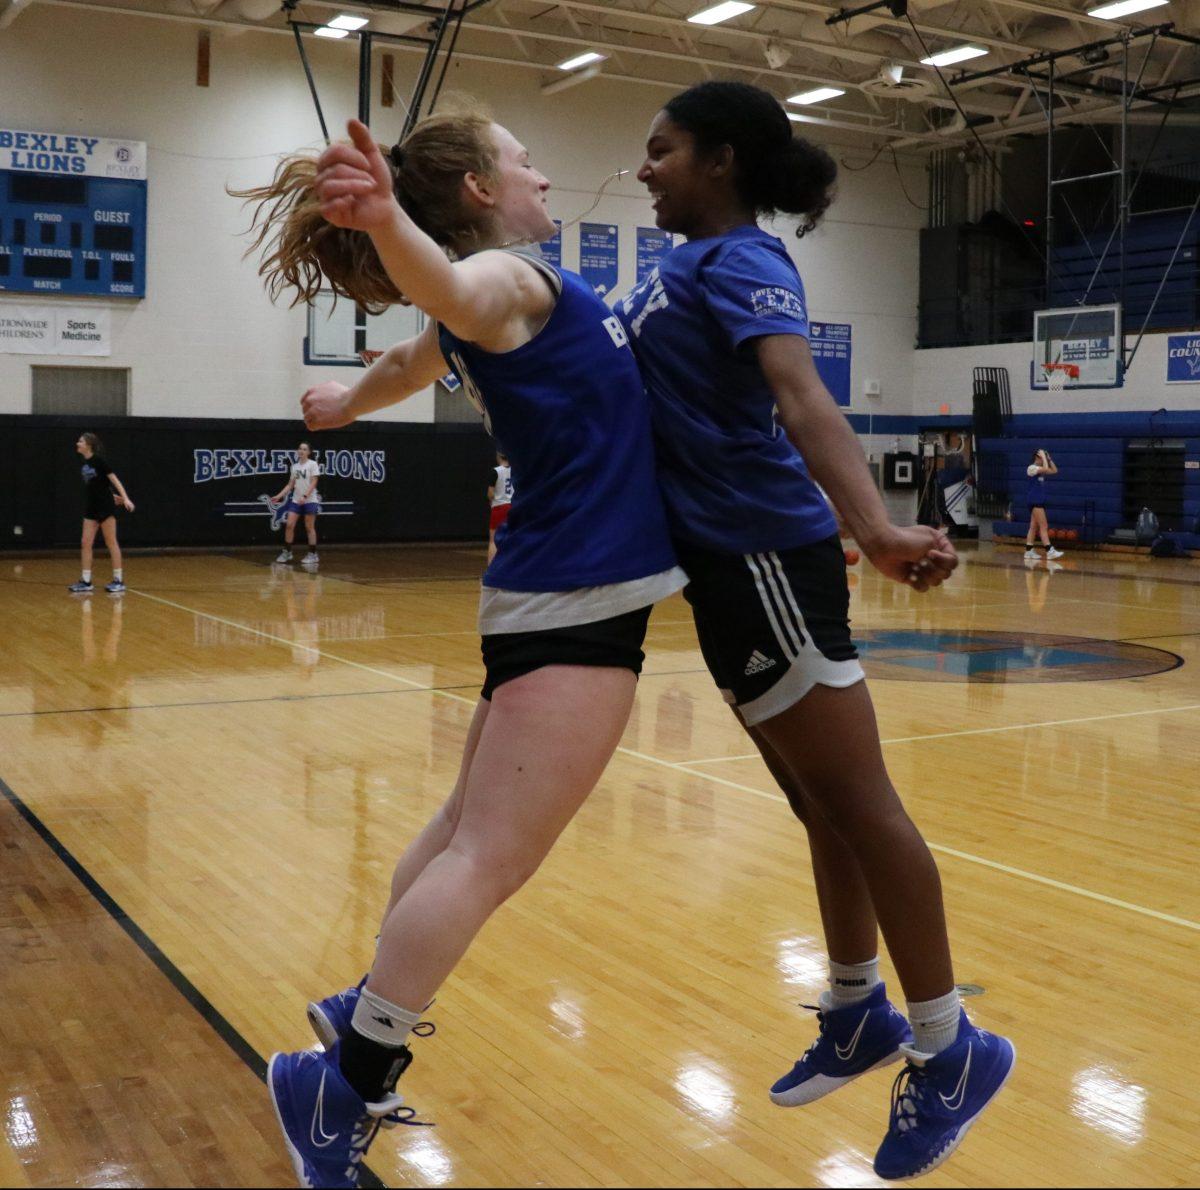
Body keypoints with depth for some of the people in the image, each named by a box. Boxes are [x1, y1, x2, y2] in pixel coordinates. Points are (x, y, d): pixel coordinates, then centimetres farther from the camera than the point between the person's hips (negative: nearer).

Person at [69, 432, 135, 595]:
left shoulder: (99, 460, -12)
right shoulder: (84, 465, 10)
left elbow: (113, 479, -14)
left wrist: (125, 498, -21)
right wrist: (112, 495, 20)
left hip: (105, 507, -8)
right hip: (91, 508, 8)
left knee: (111, 543, -2)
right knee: (85, 543, 3)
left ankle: (119, 581, 5)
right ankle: (86, 582, 7)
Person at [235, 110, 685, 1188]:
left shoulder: (503, 294, 17)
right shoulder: (507, 276, -11)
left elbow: (413, 358, 37)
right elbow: (443, 289, -36)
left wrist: (347, 404, 59)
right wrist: (385, 219, -59)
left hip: (567, 597, 10)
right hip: (577, 602, -10)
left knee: (473, 832, 17)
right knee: (490, 856, -11)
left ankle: (367, 1014, 28)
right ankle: (345, 1080, -6)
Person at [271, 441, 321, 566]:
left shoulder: (313, 464, -5)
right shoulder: (294, 466, 10)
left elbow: (313, 483, -13)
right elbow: (290, 485, 13)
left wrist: (305, 496, -24)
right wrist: (279, 496, 4)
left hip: (310, 500, -5)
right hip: (296, 500, 5)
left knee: (309, 527, -1)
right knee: (289, 525, -3)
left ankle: (313, 555, 6)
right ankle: (286, 552, 7)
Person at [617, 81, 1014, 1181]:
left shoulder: (737, 259, -12)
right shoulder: (690, 265, 16)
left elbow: (800, 395, -31)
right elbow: (614, 357, 33)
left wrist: (873, 527, -46)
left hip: (764, 561, -9)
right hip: (733, 565, 9)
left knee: (853, 802, -3)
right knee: (821, 804, 16)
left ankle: (949, 1048, 10)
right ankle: (859, 1014, 31)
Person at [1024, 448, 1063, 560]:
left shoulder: (1040, 469, 14)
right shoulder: (1032, 468, -12)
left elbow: (1054, 471, 14)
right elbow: (1046, 469, -26)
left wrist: (1048, 458, 9)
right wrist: (1043, 457, -14)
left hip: (1040, 501, 9)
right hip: (1035, 501, -9)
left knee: (1034, 527, 8)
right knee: (1044, 526, -12)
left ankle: (1029, 551, 10)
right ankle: (1049, 551, -16)